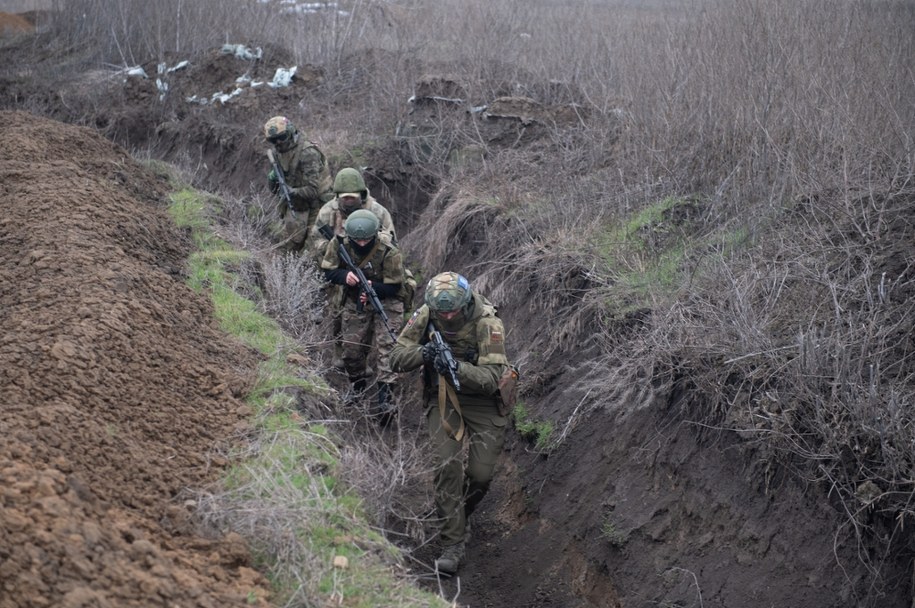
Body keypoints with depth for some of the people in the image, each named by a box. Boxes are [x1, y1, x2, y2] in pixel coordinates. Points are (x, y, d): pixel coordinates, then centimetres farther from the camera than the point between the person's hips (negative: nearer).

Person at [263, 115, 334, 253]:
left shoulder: (308, 153, -21)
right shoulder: (276, 154, 2)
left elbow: (313, 189, -26)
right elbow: (274, 188, 9)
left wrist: (293, 192, -42)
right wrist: (272, 179, -14)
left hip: (314, 204, -7)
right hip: (294, 206, 7)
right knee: (289, 247, 7)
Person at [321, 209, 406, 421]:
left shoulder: (389, 252, -26)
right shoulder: (339, 244, -17)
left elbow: (394, 287, -19)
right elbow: (328, 271, -6)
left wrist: (373, 287, -38)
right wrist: (345, 275, -28)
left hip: (385, 302, -4)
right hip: (354, 303, 4)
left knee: (385, 347, -18)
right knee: (351, 350, 6)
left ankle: (386, 401, -24)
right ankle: (357, 390, 33)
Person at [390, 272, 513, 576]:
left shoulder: (487, 323, -25)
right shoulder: (425, 315, -15)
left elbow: (492, 379, -27)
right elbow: (396, 358, -10)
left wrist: (458, 368, -43)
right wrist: (422, 353, -31)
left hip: (483, 401, -1)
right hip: (443, 399, 2)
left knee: (481, 475, -3)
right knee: (448, 467, -13)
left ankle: (457, 514, 29)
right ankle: (452, 544, -5)